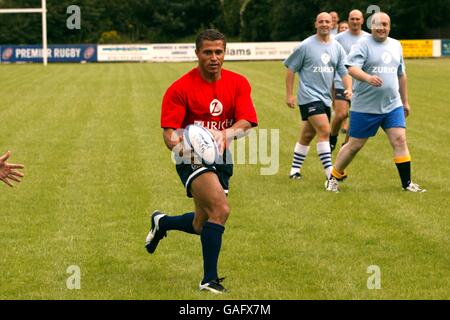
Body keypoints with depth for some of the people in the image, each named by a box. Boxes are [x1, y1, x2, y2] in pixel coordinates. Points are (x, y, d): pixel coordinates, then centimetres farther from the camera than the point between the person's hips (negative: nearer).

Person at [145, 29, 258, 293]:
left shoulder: (238, 84, -1)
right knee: (221, 209, -27)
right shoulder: (180, 88, -12)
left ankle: (161, 222, 48)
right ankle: (210, 279, -19)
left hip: (221, 158, 6)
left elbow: (247, 122, -12)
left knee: (202, 226, 15)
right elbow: (169, 131, -14)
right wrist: (177, 144, -37)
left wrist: (225, 134, -33)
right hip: (192, 157, -5)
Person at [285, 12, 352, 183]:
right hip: (309, 96, -6)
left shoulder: (337, 47, 8)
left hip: (325, 97, 6)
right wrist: (289, 95, -4)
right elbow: (291, 69, -1)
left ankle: (295, 169, 26)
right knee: (324, 131, -18)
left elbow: (344, 71, 7)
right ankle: (330, 173, -19)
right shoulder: (306, 46, -5)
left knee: (308, 135, 14)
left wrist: (349, 89, -12)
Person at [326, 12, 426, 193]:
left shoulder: (396, 45, 12)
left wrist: (405, 101, 23)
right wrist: (368, 78, -42)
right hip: (365, 107, -5)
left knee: (399, 140, -7)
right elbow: (352, 68, -23)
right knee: (354, 145, 3)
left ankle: (407, 183, 0)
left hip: (393, 105, 5)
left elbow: (401, 75, 22)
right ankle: (333, 179, 19)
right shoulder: (363, 45, -8)